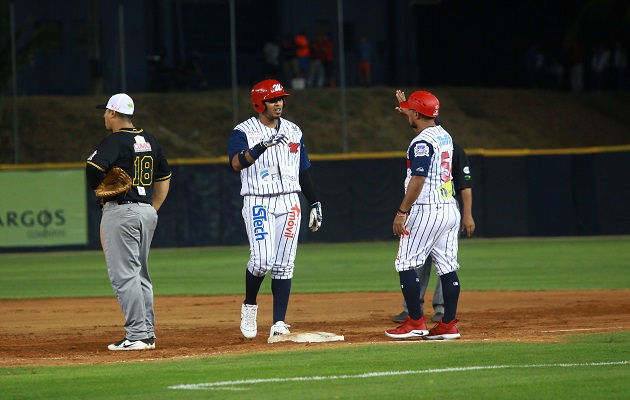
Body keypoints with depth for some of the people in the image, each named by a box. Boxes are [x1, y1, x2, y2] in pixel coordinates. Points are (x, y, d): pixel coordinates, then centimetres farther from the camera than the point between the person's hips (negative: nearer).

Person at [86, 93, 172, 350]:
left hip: (120, 212, -8)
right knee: (140, 273, 15)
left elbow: (94, 167, -26)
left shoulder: (115, 141, -11)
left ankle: (136, 335, -12)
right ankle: (148, 334, 14)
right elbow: (164, 177, 19)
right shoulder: (149, 141, 13)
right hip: (147, 212, 8)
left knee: (123, 275, -7)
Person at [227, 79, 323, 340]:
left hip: (289, 202, 4)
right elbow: (236, 162, -23)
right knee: (262, 260, -18)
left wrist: (315, 203, 14)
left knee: (284, 265, 1)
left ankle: (279, 324, 2)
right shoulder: (243, 132, -4)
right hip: (257, 203, -4)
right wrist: (264, 145, -35)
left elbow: (303, 170, 18)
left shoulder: (293, 132, 12)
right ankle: (249, 306, 8)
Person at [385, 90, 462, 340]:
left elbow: (418, 180, -20)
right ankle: (449, 325, 7)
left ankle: (415, 323, -5)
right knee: (447, 268, 7)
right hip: (450, 209, 9)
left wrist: (402, 212, -18)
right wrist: (407, 115, 44)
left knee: (406, 264, -2)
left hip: (427, 212, -9)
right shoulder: (444, 136, 13)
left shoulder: (422, 143, -14)